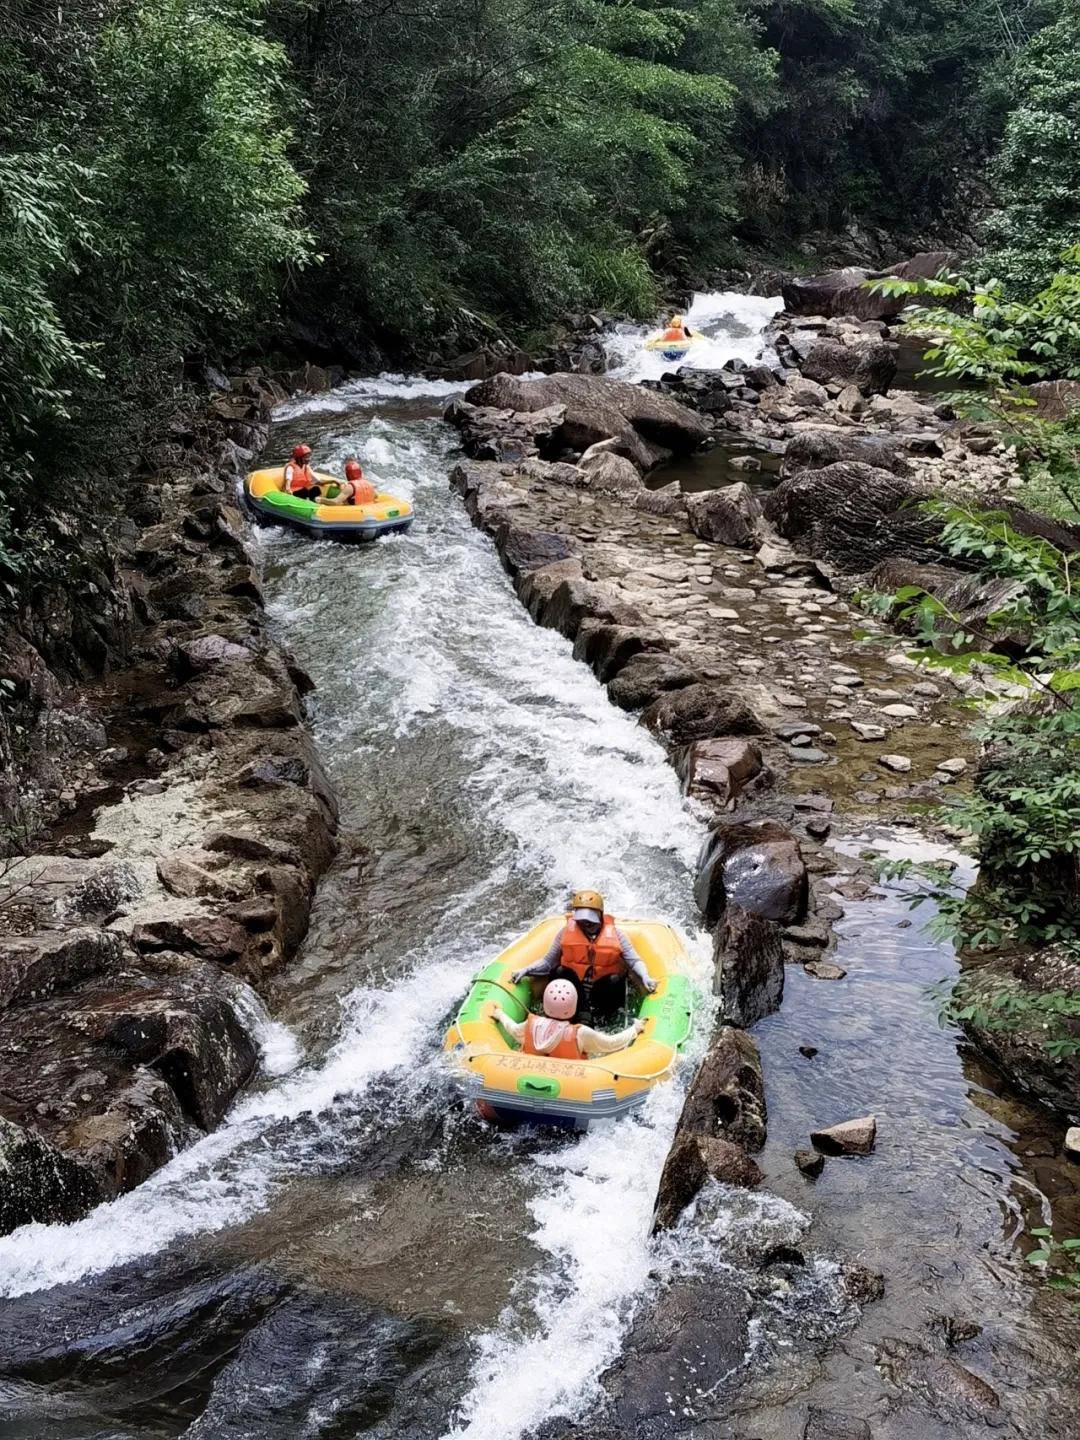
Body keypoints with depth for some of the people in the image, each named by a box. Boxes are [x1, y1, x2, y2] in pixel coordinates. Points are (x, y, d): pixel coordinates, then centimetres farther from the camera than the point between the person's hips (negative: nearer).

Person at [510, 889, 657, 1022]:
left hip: (603, 993, -1)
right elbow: (548, 962, 5)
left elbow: (634, 961, -3)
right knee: (559, 972, -27)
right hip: (574, 990, 1)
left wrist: (645, 977, -22)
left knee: (615, 980, -31)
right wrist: (525, 971, -11)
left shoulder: (614, 933, 0)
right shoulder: (566, 932, 2)